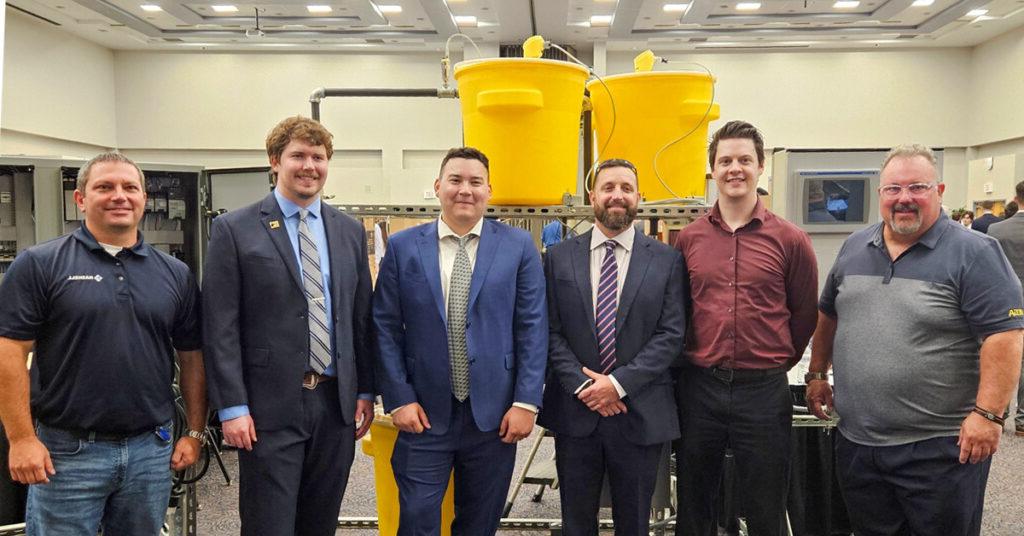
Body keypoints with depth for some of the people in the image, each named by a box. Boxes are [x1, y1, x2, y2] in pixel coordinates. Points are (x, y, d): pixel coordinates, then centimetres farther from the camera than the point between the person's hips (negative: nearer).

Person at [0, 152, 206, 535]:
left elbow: (192, 357, 9)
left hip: (151, 449, 3)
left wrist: (195, 432, 6)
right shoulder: (40, 265, -4)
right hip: (66, 452, -3)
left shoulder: (175, 273, 6)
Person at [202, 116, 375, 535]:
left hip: (338, 403, 4)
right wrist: (232, 407, -11)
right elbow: (220, 327, -7)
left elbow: (362, 319, 11)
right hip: (270, 407, -4)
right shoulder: (234, 230, -4)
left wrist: (365, 392, 8)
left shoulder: (350, 231, 9)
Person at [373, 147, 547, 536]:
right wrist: (399, 400, -5)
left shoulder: (519, 247, 0)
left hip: (494, 415, 1)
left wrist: (526, 402, -7)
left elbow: (533, 328, -2)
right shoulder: (402, 247, 1)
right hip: (424, 414, 0)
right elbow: (385, 329, 1)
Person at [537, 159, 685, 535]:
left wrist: (620, 383, -13)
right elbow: (551, 331, 1)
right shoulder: (560, 257, 3)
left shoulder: (667, 260, 0)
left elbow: (671, 334, -5)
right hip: (574, 411, 1)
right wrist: (581, 385, -11)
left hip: (640, 415, 0)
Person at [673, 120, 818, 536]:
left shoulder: (790, 240, -4)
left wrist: (774, 362, 10)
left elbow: (804, 314, 7)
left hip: (763, 390, -1)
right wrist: (696, 361, 10)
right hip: (698, 386, 2)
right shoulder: (688, 239, 2)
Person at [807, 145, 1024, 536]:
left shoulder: (973, 253, -9)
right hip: (856, 441, 5)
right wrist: (817, 374, 16)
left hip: (940, 447, -5)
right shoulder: (854, 248, 8)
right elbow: (827, 315, 19)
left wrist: (988, 413, -22)